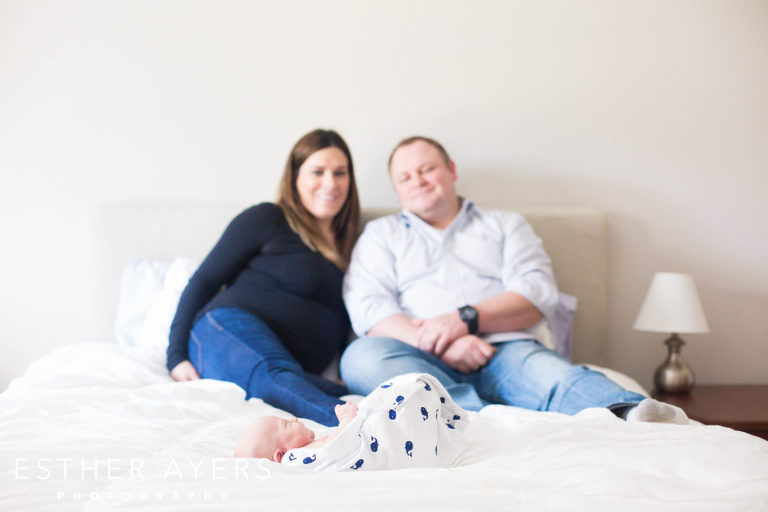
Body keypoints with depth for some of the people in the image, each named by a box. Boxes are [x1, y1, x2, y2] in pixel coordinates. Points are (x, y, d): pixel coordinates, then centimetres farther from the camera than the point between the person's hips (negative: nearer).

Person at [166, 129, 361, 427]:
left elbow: (344, 334, 28)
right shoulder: (267, 220, 9)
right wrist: (178, 355, -2)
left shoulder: (349, 246, 26)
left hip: (299, 367, 7)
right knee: (275, 376, -43)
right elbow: (203, 282, 8)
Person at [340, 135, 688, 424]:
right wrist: (437, 343, -11)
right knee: (363, 356, -34)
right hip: (425, 360, 0)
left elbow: (539, 294, 8)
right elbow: (367, 308, 7)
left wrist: (466, 318, -10)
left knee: (552, 374, -35)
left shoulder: (506, 225, 26)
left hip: (502, 350, 0)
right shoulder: (381, 235, 25)